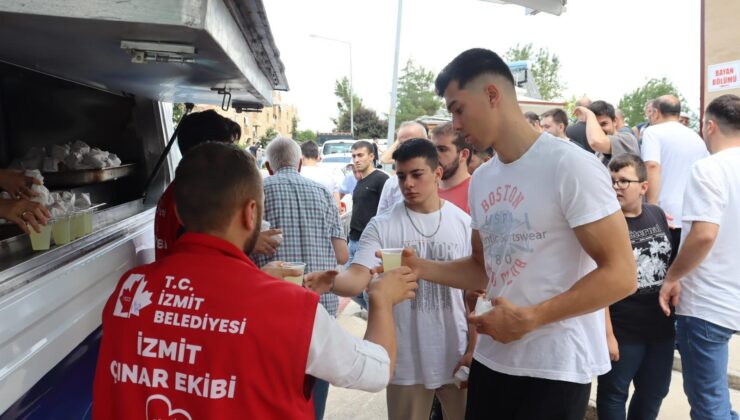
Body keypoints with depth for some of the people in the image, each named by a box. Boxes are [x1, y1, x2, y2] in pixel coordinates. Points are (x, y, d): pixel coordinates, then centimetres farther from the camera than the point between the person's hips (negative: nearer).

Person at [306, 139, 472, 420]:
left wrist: (474, 348, 0)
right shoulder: (381, 226, -7)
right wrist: (333, 282, -40)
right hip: (407, 362, -1)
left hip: (456, 357, 1)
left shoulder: (464, 224, -1)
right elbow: (358, 278, -18)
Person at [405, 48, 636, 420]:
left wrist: (530, 318, -20)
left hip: (556, 367, -6)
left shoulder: (570, 166, -15)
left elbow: (620, 274, -16)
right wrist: (422, 268, 0)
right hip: (491, 358, 7)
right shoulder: (480, 180, 7)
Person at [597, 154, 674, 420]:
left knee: (654, 394, 21)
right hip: (623, 331, -6)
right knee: (613, 395, 10)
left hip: (662, 326, 6)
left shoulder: (658, 215, 3)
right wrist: (607, 333, -19)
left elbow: (672, 263, 15)